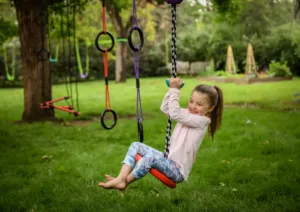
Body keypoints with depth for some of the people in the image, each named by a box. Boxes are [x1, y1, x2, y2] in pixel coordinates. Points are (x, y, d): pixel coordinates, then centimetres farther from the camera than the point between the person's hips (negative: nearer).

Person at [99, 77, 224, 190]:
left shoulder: (202, 121, -15)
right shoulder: (188, 115, 10)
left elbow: (174, 114, -23)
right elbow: (165, 108, 12)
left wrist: (175, 90, -18)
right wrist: (172, 89, 1)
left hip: (178, 171, -9)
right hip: (168, 161, 9)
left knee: (151, 156, -34)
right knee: (136, 146, -1)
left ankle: (124, 182, -19)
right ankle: (121, 178, -20)